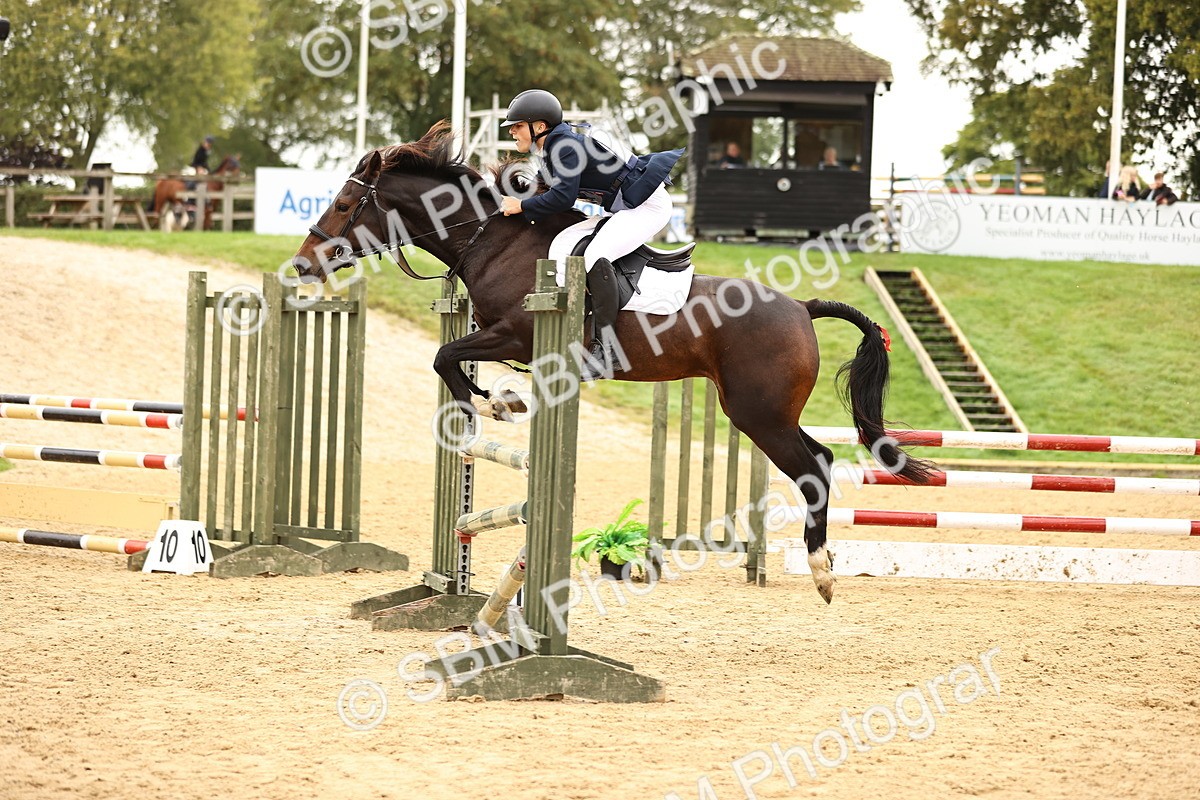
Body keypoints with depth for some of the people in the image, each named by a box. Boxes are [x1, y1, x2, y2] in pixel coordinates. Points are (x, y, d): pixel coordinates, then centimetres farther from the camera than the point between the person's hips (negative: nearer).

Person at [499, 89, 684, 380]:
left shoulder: (565, 145, -18)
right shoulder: (549, 150, 12)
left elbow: (563, 197, -26)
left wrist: (522, 206, -15)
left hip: (648, 204, -11)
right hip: (623, 209, 11)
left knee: (594, 255, -28)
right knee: (561, 246, -2)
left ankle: (605, 350, -29)